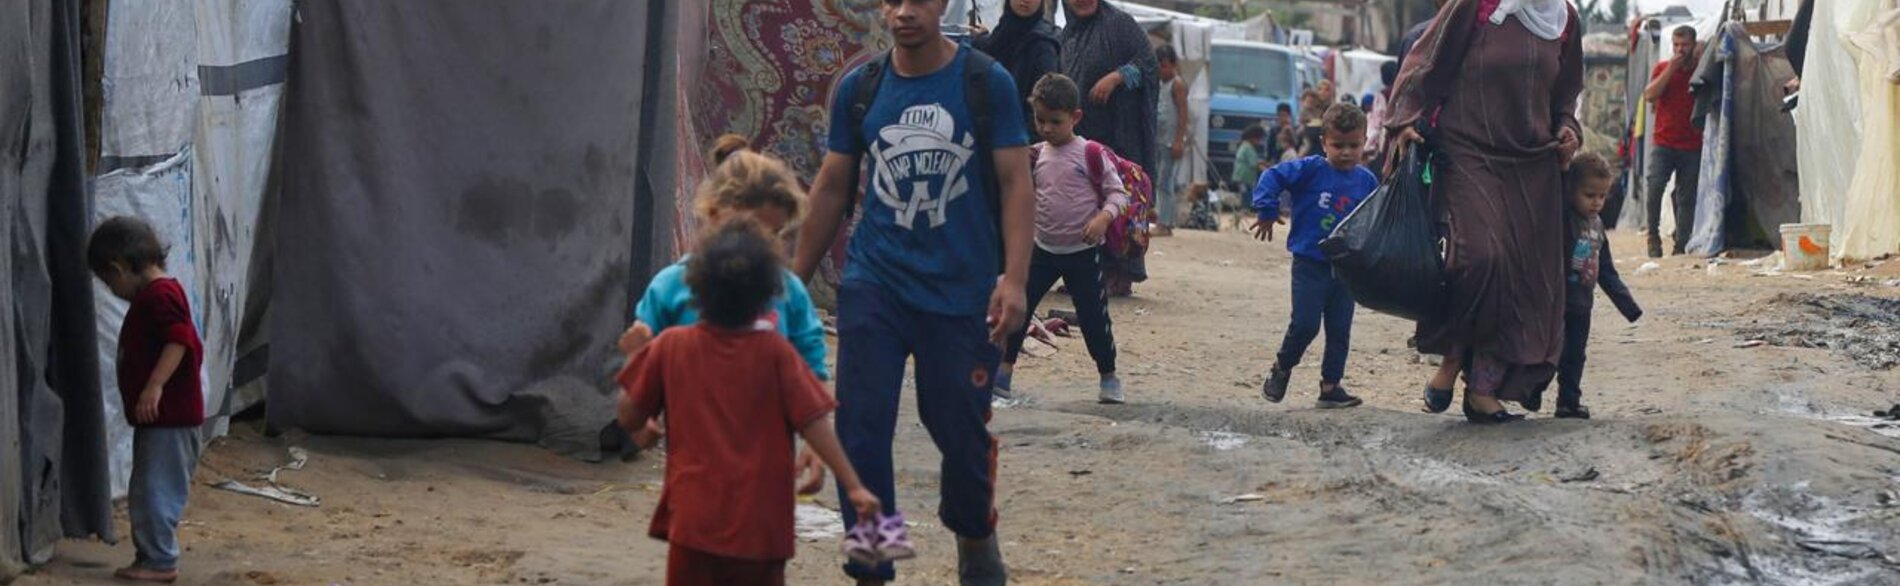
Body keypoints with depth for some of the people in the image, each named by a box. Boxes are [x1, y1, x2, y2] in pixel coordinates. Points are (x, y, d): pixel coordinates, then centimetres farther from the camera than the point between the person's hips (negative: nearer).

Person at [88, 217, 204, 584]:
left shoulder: (160, 295, -15)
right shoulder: (150, 296, 18)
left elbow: (179, 340, -28)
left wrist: (155, 386, -33)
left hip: (169, 418, -11)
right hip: (158, 417, 11)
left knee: (156, 488, -8)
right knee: (146, 491, 15)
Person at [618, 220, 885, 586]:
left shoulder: (671, 346, -2)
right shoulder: (774, 352, -4)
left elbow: (630, 418, 5)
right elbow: (814, 423, -7)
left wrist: (634, 358, 20)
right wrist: (853, 486, -3)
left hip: (693, 523, 0)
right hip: (760, 525, 0)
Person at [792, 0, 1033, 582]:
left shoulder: (987, 83, -3)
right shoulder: (859, 88, 4)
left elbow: (1016, 184, -5)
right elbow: (831, 189, 11)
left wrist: (1014, 279, -15)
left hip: (962, 292, -2)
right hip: (874, 286, 2)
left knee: (961, 429, 7)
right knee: (861, 431, -4)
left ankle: (974, 536, 36)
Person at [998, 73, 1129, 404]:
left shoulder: (1090, 154, -10)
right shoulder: (1035, 155, 4)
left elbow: (1117, 192, -8)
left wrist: (1103, 218, -24)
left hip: (1083, 252, -4)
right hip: (1043, 249, 4)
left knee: (1093, 316, 2)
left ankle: (1109, 378, 17)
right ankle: (1003, 372, 8)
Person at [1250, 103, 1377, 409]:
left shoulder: (1367, 181, 4)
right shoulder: (1312, 170, -9)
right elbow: (1273, 177, -10)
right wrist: (1268, 211, -14)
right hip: (1310, 263, -4)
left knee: (1340, 330, 7)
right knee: (1305, 324, -8)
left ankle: (1331, 385, 16)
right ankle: (1281, 368, 17)